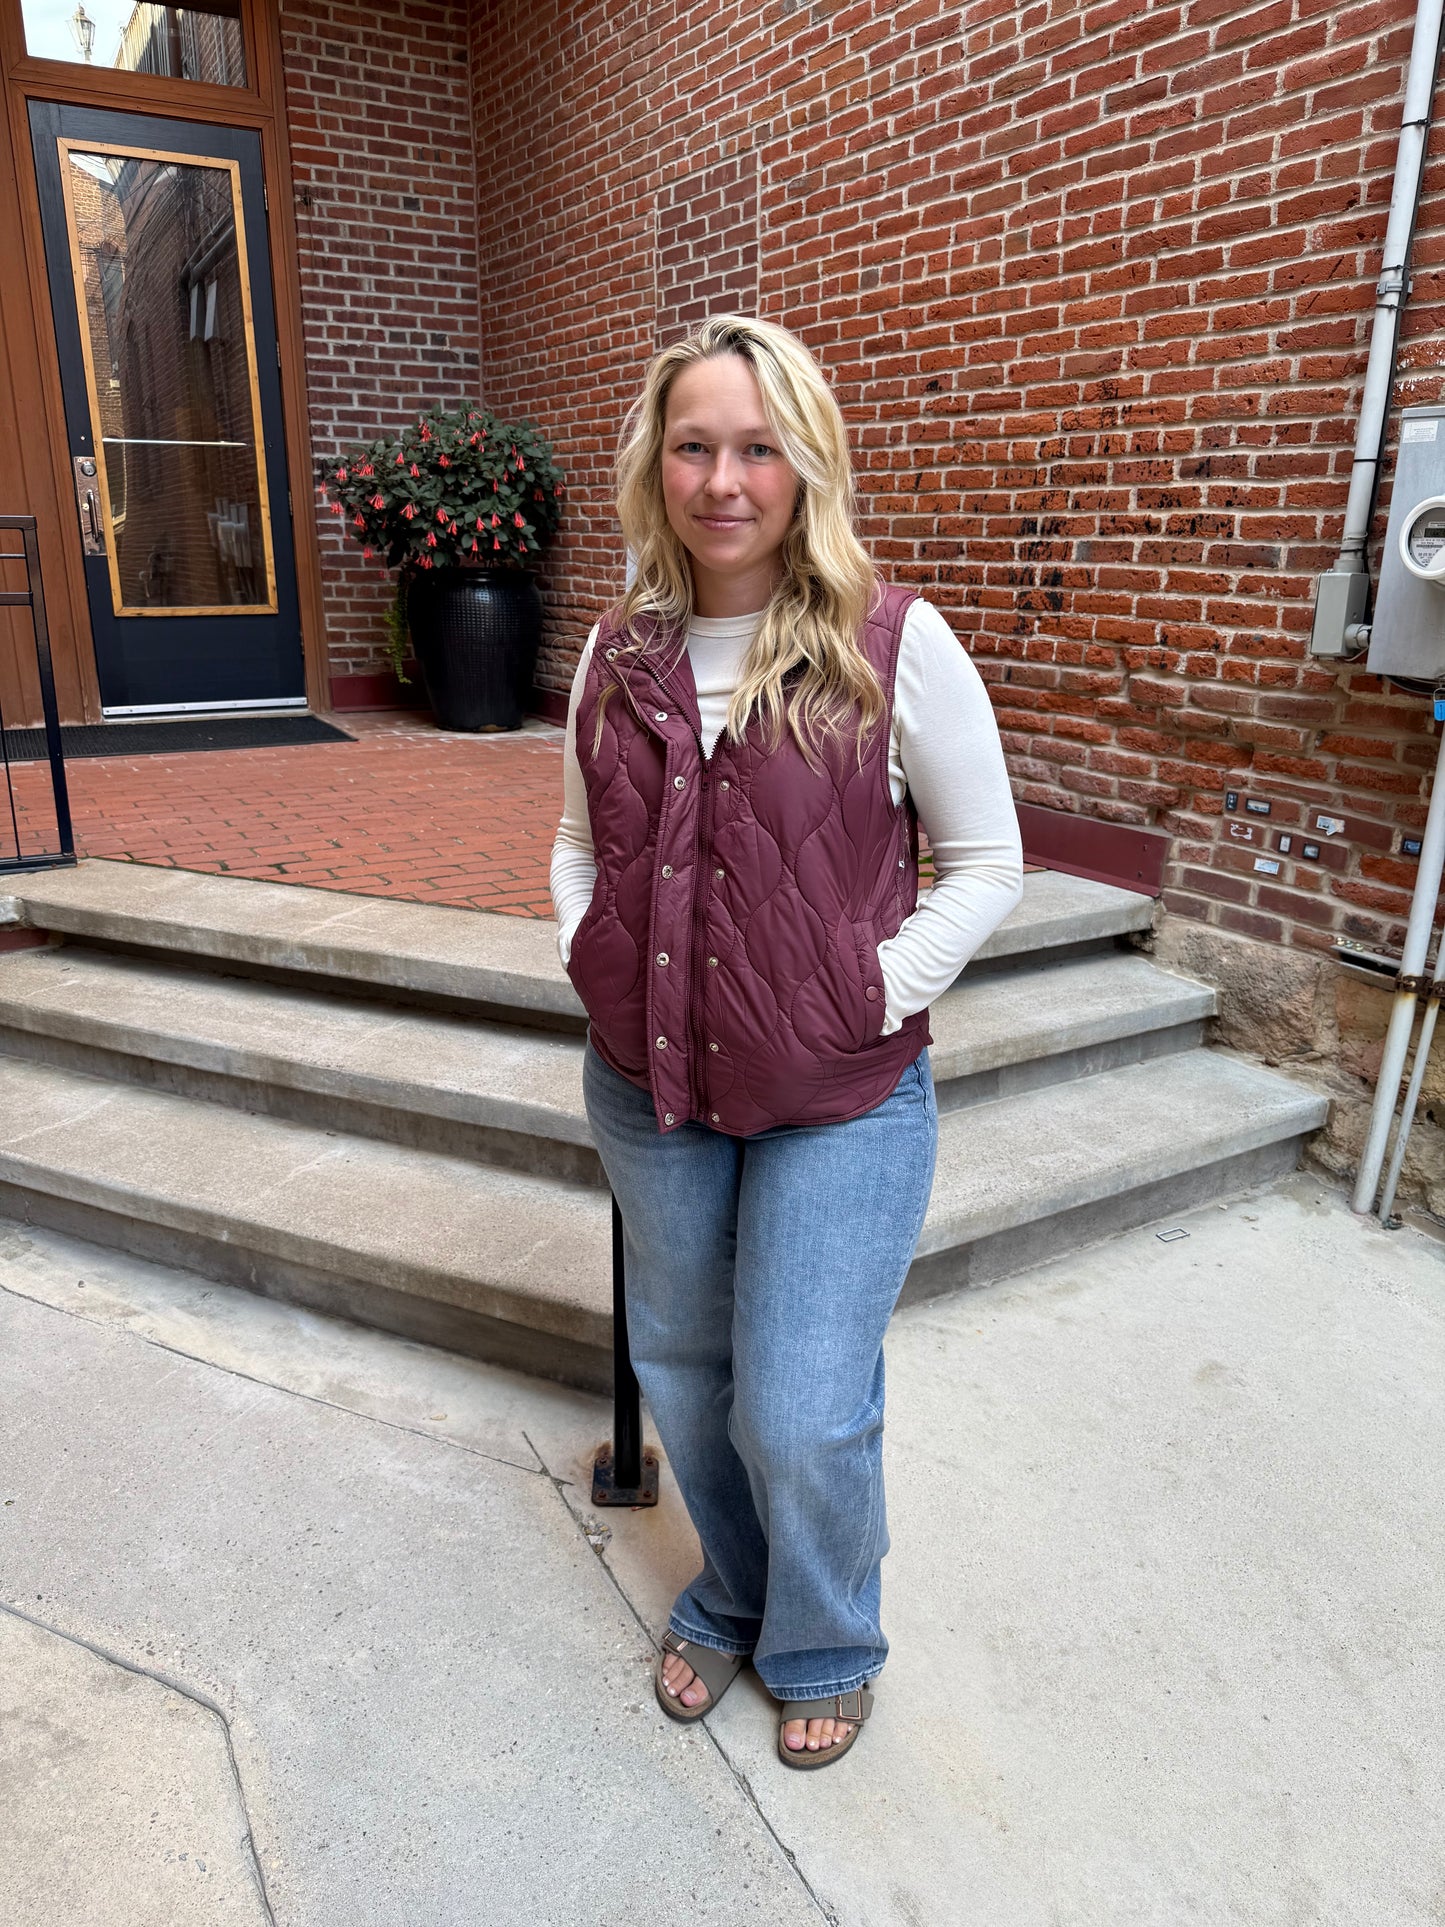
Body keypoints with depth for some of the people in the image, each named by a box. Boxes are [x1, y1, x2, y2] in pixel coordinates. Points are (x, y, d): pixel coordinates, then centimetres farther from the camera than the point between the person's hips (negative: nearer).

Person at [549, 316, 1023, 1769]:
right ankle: (728, 1600, 49)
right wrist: (587, 960, 0)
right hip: (647, 1090, 5)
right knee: (682, 1373, 19)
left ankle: (825, 1647, 37)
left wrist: (874, 998, -12)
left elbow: (985, 863, -5)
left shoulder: (892, 645, -12)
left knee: (802, 1414, 2)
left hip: (841, 1103, -4)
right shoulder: (619, 650, 2)